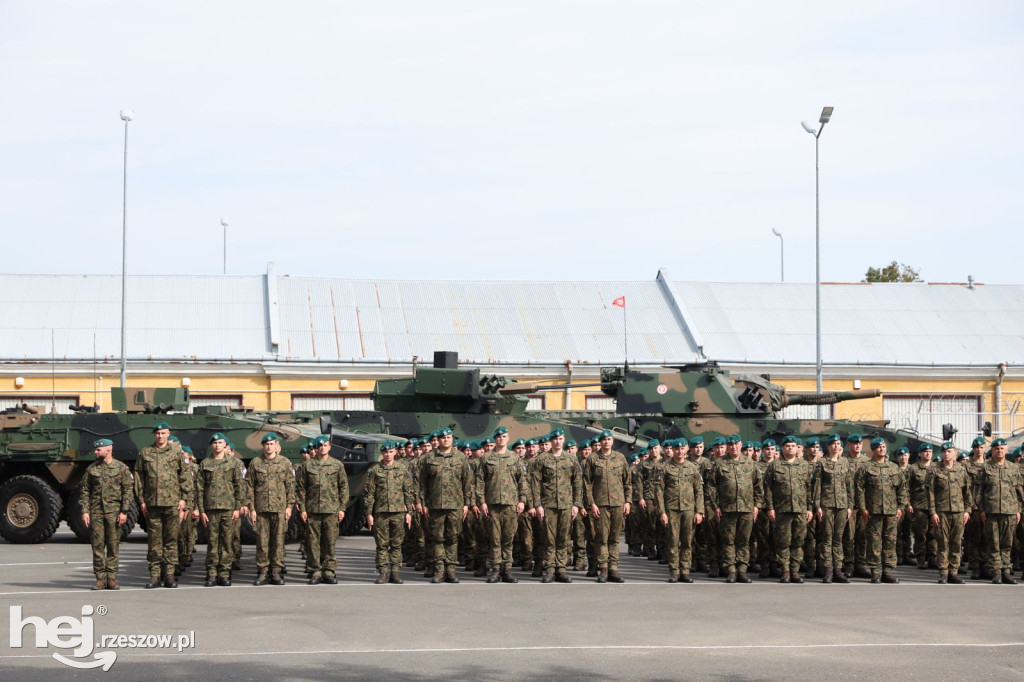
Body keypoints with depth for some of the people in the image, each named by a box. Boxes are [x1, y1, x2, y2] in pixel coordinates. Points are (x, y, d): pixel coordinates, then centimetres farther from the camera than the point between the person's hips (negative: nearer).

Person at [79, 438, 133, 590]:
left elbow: (127, 491, 1)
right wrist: (85, 511, 0)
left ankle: (112, 578, 5)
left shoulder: (121, 468, 3)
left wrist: (124, 511, -7)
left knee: (113, 546, 0)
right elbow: (85, 491, 10)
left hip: (114, 511, -2)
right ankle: (100, 578, 6)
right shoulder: (91, 469, 10)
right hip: (96, 511, 2)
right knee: (97, 546, 1)